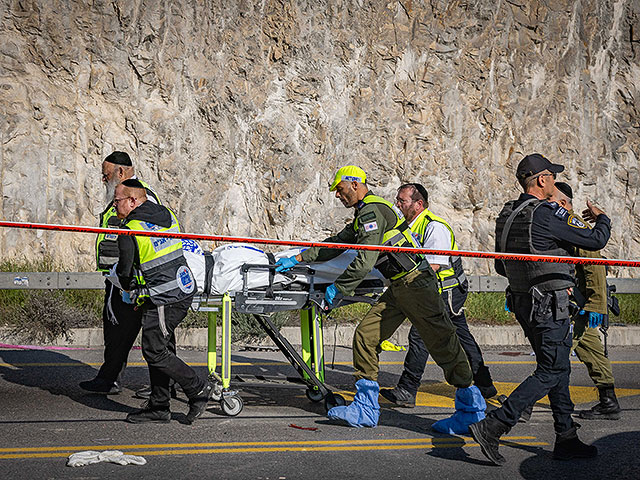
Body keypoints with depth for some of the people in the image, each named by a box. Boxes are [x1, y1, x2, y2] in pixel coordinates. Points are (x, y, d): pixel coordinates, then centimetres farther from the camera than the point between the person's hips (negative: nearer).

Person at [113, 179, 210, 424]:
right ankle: (158, 407, 17)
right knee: (156, 347, 13)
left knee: (154, 352, 1)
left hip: (164, 299, -9)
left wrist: (128, 288, 20)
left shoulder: (129, 232, -14)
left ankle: (197, 389, 6)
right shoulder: (166, 214, 9)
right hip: (185, 290, 9)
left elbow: (125, 271, -4)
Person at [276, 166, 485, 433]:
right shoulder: (363, 215, 20)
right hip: (398, 289, 11)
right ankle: (366, 409, 9)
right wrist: (298, 259, 23)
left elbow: (365, 261, -20)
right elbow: (337, 244, 26)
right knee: (365, 336, 5)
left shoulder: (372, 211, -13)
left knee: (442, 345, -6)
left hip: (416, 285, -11)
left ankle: (471, 410, 1)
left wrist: (337, 289, -9)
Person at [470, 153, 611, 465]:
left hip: (522, 301, 9)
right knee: (551, 372, -4)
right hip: (548, 306, -9)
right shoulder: (547, 214, -18)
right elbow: (595, 241, -13)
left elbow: (501, 267, 16)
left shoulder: (507, 215, 8)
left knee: (559, 368, 16)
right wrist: (601, 218, 9)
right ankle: (492, 427, -10)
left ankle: (566, 439, 21)